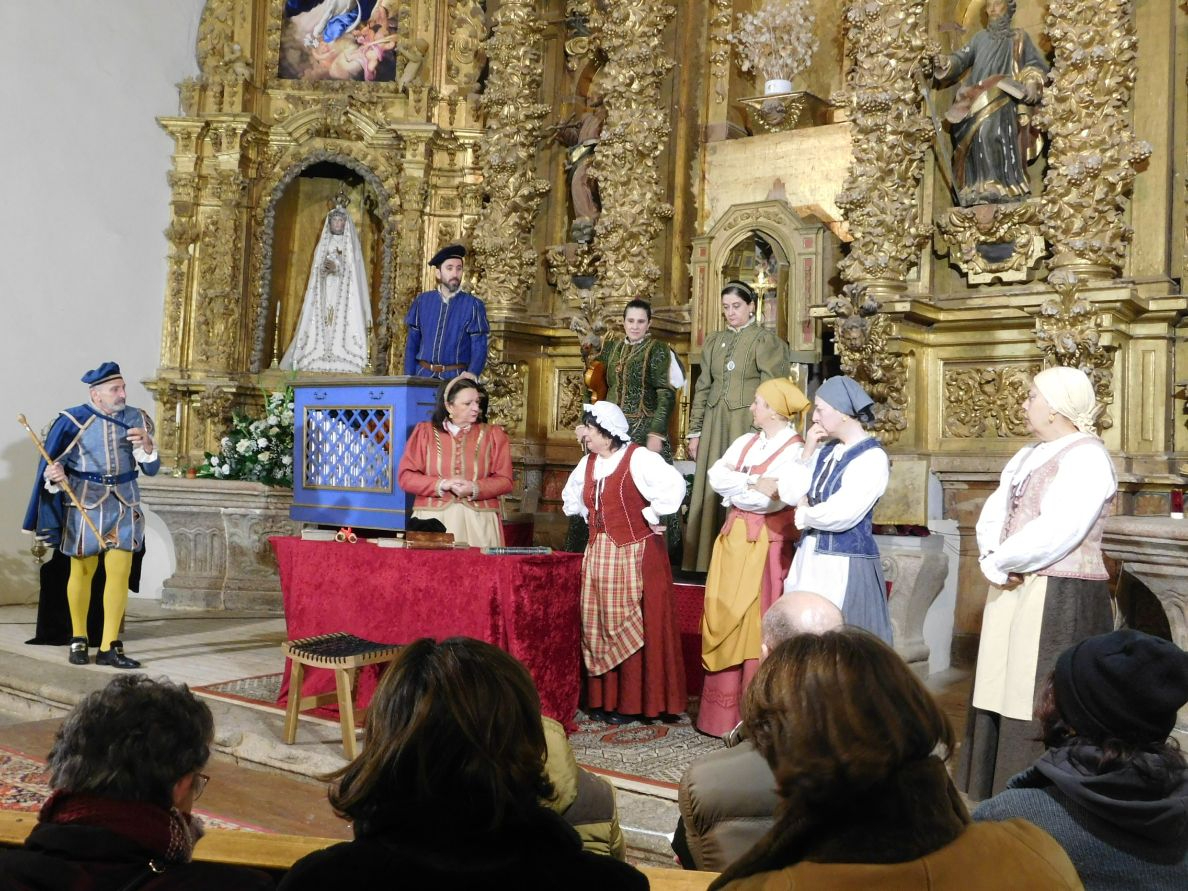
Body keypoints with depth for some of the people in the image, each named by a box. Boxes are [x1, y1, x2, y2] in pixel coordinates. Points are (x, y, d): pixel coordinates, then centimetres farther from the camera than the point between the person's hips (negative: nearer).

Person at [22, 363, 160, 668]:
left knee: (119, 573, -4)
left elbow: (152, 469, 2)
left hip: (123, 505, 2)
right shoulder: (73, 420, -8)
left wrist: (146, 445, -18)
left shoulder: (136, 419, 1)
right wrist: (53, 474, -26)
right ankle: (79, 640, 25)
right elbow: (51, 463, -3)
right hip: (83, 505, -2)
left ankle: (109, 648, 1)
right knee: (82, 572, 8)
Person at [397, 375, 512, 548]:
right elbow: (405, 476, 2)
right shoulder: (424, 432, 6)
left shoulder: (493, 434, 7)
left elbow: (504, 480, 4)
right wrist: (441, 485, -12)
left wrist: (475, 489, -14)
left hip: (479, 521, 0)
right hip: (433, 519, 0)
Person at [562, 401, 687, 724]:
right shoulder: (588, 463, 13)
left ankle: (632, 703, 4)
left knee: (631, 627, -4)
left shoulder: (638, 458, -12)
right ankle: (602, 698, 16)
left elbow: (674, 484, -25)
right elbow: (571, 497, 30)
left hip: (635, 553, -8)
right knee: (597, 626, 8)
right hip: (599, 553, 8)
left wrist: (651, 516, -17)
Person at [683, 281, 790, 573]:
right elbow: (702, 388, 15)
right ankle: (713, 558, 12)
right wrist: (695, 431, 10)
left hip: (748, 425, -5)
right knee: (712, 491, 5)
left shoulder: (765, 341, -3)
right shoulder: (713, 341, 14)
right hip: (715, 425, 5)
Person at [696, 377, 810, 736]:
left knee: (757, 627, -3)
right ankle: (724, 712, 17)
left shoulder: (795, 450, -8)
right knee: (725, 623, 8)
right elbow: (716, 474, 0)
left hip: (765, 548, -7)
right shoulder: (745, 442, 14)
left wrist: (733, 485, -6)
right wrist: (753, 482, -13)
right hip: (733, 542, 7)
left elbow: (768, 501, -19)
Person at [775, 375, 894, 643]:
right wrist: (807, 451, 0)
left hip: (844, 565, -7)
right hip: (810, 558, 7)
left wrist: (804, 513, -5)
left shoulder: (872, 458, -14)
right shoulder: (825, 451, 9)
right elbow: (789, 494, 5)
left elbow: (840, 516, -23)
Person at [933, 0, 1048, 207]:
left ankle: (1001, 188, -33)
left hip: (1003, 99, -3)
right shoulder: (980, 37, 25)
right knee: (980, 137, -20)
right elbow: (962, 58, 13)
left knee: (996, 134, -27)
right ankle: (982, 189, -26)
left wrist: (1032, 83, -9)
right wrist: (946, 62, -10)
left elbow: (1037, 64, 12)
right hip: (979, 101, 3)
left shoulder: (1018, 37, 17)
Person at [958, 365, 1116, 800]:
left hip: (1061, 600, -9)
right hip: (1015, 593, 9)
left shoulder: (1087, 457, -11)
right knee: (1007, 698, 13)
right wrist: (995, 564, -10)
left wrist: (1000, 561, -11)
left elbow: (1056, 532, -22)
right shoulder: (1027, 456, 16)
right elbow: (992, 514, 8)